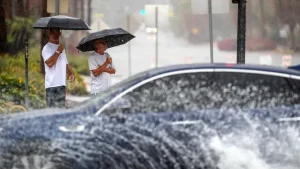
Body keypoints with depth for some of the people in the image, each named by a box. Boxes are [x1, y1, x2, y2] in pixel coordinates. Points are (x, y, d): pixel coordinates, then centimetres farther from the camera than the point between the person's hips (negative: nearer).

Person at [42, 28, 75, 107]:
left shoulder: (61, 47, 21)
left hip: (62, 83, 8)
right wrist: (58, 51, -16)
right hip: (52, 85, -8)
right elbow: (49, 63, -20)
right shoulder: (47, 48, -5)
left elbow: (66, 64, 26)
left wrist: (71, 73, 8)